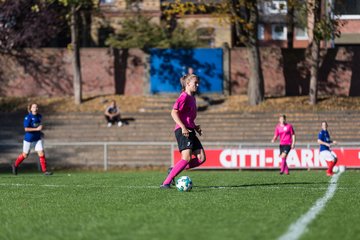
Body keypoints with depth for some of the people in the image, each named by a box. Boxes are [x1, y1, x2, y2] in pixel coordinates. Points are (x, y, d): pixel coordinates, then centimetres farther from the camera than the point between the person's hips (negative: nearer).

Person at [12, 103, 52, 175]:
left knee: (41, 153, -7)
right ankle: (15, 165, 33)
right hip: (29, 139, -5)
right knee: (25, 155, 9)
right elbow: (26, 129, -24)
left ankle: (44, 170, -4)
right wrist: (37, 129, -27)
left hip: (37, 139, 5)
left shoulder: (39, 116, 3)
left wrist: (40, 130, 9)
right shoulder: (28, 117, -17)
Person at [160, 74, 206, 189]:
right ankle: (166, 183, -16)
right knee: (186, 158, -19)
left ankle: (174, 170, 5)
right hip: (183, 131, -9)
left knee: (201, 158, 0)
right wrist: (183, 127, -23)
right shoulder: (184, 96, -8)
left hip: (190, 131, 9)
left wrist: (195, 127, 16)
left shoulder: (192, 98, 20)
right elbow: (174, 112, -16)